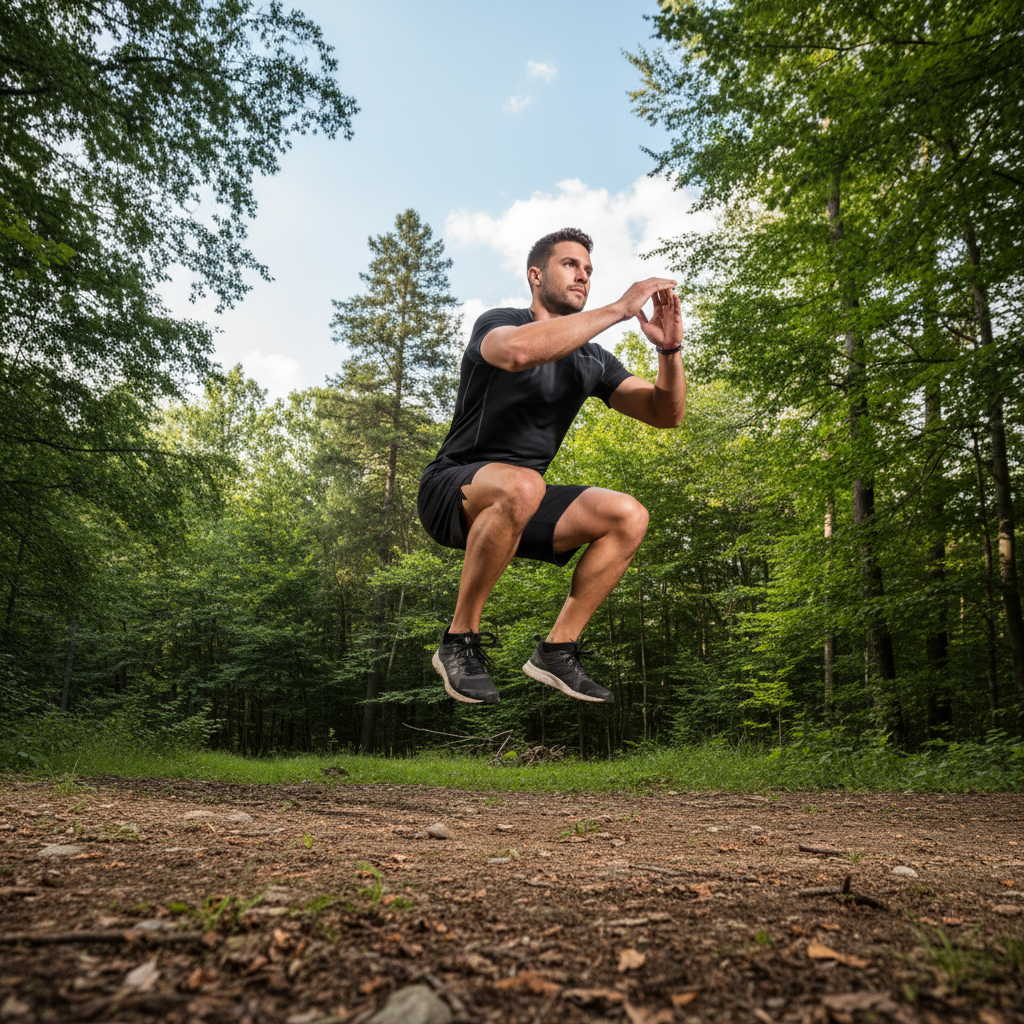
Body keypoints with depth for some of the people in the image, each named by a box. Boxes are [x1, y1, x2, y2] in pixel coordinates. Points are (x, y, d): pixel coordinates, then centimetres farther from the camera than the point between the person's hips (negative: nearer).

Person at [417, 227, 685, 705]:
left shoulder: (592, 360, 10)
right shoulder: (496, 324, -7)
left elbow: (665, 413, 5)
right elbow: (518, 351, -34)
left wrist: (669, 348, -14)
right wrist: (619, 308, -28)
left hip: (519, 501, 6)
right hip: (452, 491, -6)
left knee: (628, 516, -12)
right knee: (521, 486, -38)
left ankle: (556, 650, -6)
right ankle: (459, 642, -21)